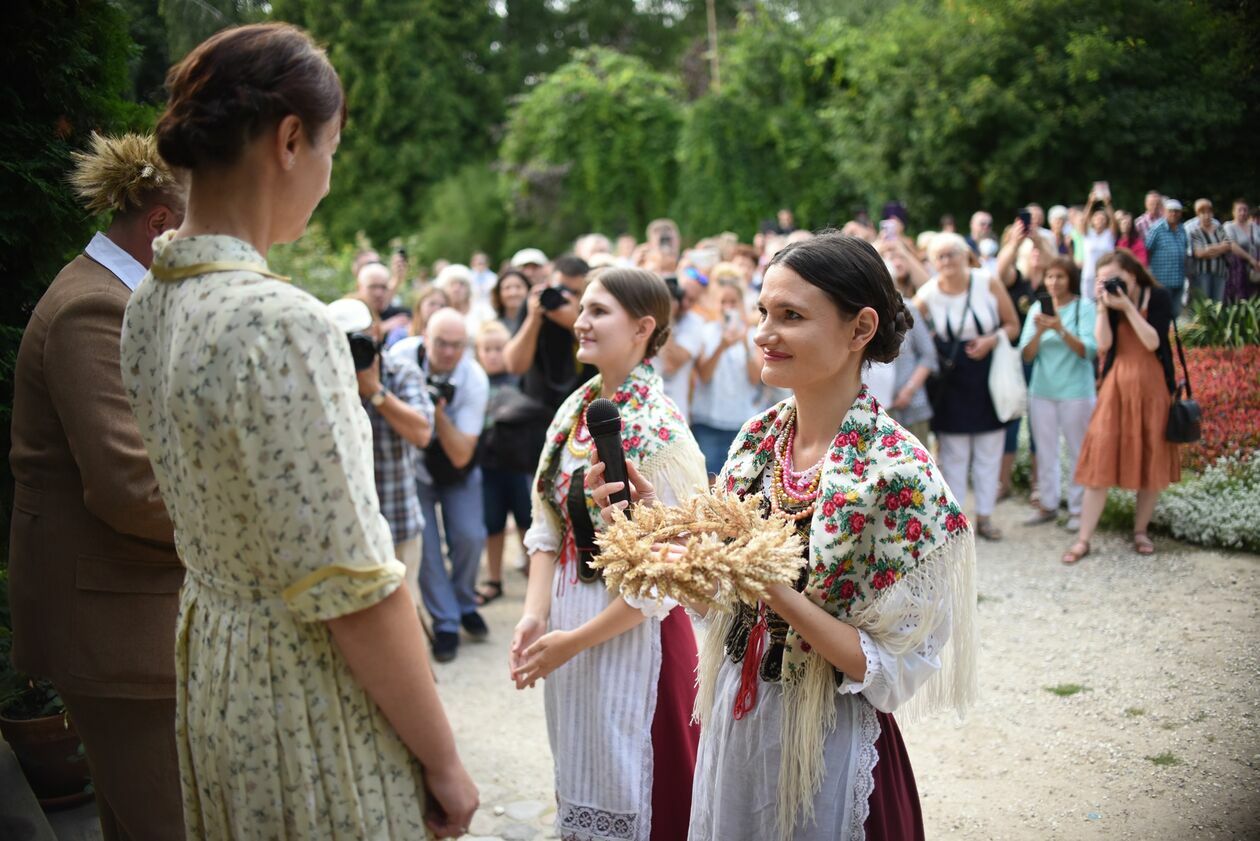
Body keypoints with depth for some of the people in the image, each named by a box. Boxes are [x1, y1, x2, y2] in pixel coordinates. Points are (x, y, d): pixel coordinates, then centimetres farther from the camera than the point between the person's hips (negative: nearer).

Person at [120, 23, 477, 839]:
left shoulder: (149, 303, 0)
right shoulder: (280, 323, -27)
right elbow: (352, 590, -24)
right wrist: (443, 761, -14)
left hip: (211, 660, 9)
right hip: (307, 695, -8)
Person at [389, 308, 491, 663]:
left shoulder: (475, 381, -26)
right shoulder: (402, 354, -24)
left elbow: (461, 456, -26)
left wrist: (438, 410, -37)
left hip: (457, 471, 0)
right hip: (412, 467, 0)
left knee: (469, 537, -7)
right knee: (425, 545, -6)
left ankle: (465, 605, 20)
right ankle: (445, 623, 8)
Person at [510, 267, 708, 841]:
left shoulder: (659, 431, -18)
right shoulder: (574, 412, 3)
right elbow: (549, 524, 6)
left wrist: (573, 641, -13)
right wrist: (535, 615, -7)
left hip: (634, 632, -6)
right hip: (568, 612, 7)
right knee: (579, 778, 20)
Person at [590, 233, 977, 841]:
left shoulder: (899, 473, -21)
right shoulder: (757, 439, -3)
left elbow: (893, 666, -19)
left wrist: (775, 588, -29)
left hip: (828, 743, -6)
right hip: (732, 718, 6)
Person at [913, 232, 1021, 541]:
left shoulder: (989, 284, -8)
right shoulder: (927, 295, -9)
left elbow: (1013, 325, -1)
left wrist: (991, 340, -19)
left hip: (989, 378, 1)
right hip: (951, 381, -1)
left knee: (989, 452, 9)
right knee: (953, 454, 6)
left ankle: (984, 516, 21)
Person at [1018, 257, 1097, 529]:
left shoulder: (1084, 307, -5)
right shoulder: (1037, 307, 5)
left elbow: (1089, 351, -14)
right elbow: (1026, 355, 0)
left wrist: (1061, 329, -27)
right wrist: (1039, 331, -18)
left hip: (1076, 391, -3)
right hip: (1042, 390, 4)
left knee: (1078, 452, 3)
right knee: (1045, 451, 10)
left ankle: (1078, 509, 12)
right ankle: (1047, 504, 20)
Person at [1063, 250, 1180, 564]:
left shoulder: (1159, 298, -4)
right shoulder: (1111, 302, 2)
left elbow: (1153, 342, -17)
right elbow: (1103, 343, -11)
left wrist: (1127, 306, -20)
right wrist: (1103, 306, -15)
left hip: (1152, 387, -1)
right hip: (1117, 385, 1)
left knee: (1152, 461, 5)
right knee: (1101, 459, -4)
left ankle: (1140, 531, 22)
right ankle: (1083, 539, -2)